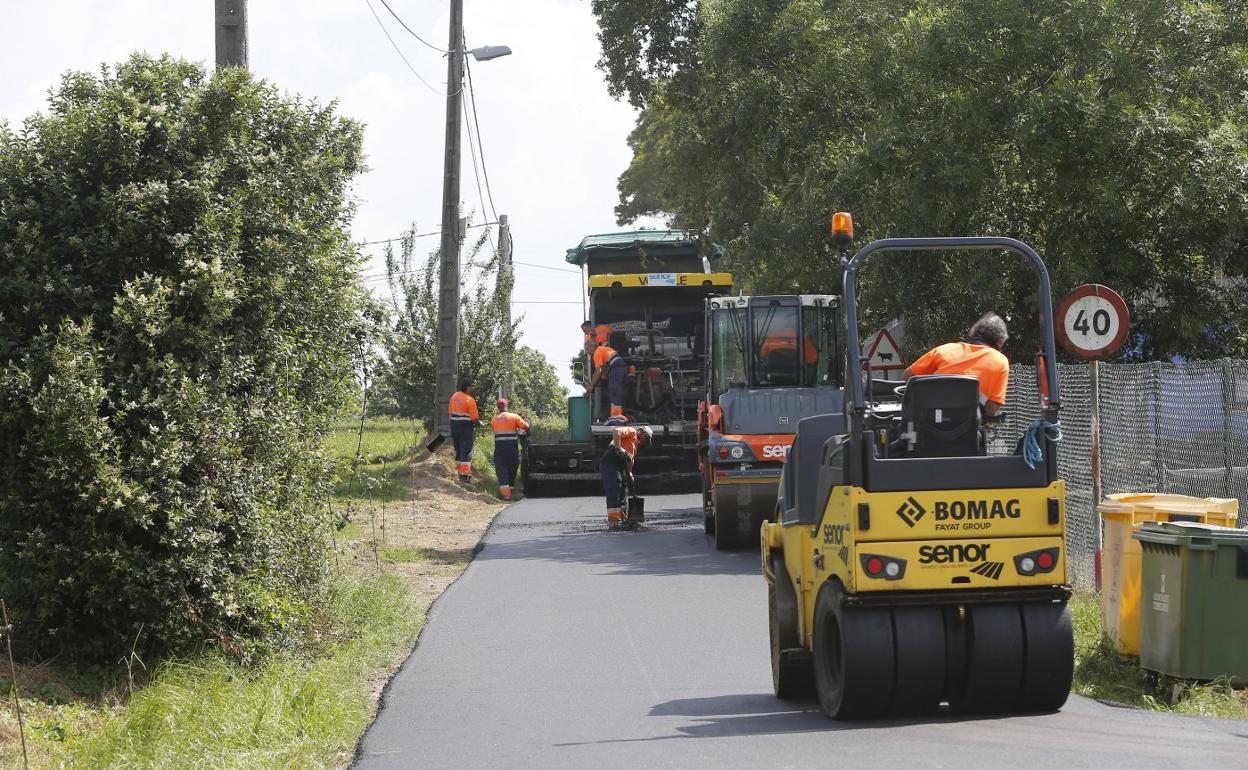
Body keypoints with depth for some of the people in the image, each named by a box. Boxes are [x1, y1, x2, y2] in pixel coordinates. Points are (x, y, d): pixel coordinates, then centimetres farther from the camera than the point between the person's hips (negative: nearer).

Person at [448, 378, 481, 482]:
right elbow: (474, 419, -17)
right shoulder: (470, 400, -16)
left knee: (458, 451, 16)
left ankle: (460, 472, 22)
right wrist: (478, 422, 3)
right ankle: (465, 474, -3)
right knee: (466, 451, -2)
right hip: (465, 428, -7)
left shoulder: (454, 396, 6)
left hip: (454, 426, 7)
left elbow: (451, 412, 12)